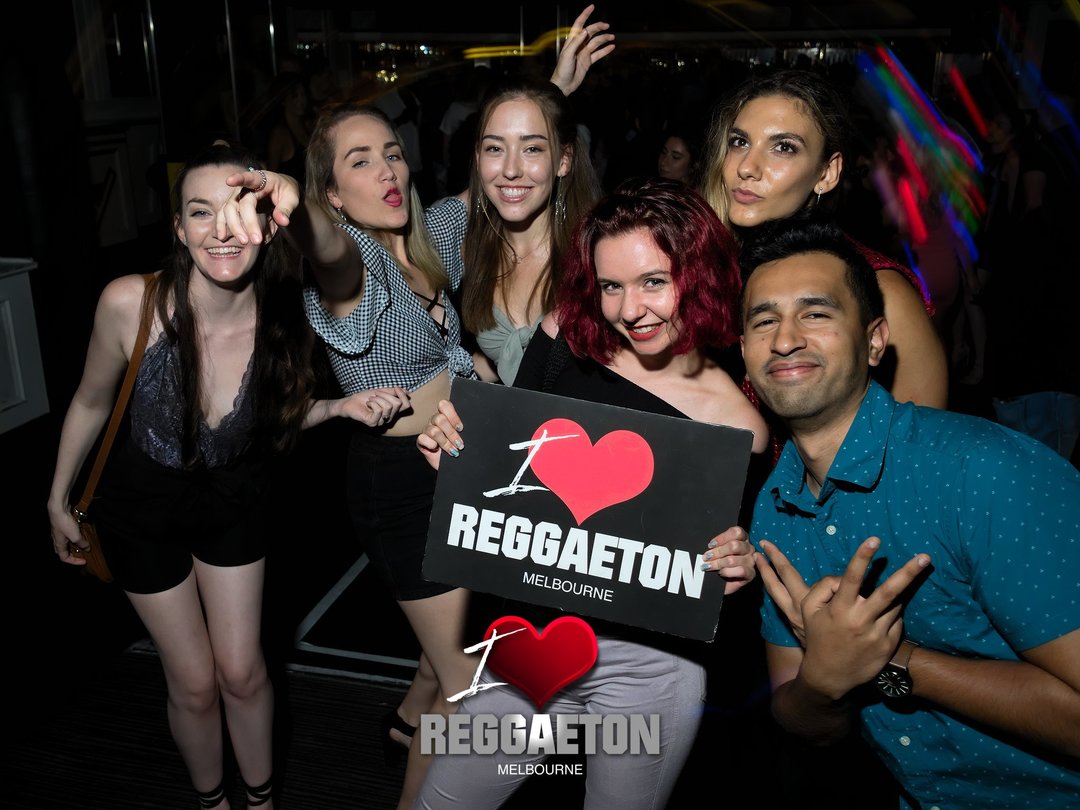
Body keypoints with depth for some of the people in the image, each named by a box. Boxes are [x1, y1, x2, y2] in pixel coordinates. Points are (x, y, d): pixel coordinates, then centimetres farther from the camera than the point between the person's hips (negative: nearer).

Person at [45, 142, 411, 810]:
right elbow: (92, 403, -9)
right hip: (144, 510, -1)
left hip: (233, 505, 1)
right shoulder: (131, 303, -29)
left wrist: (341, 406, -23)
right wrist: (59, 501, 3)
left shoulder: (283, 317, -24)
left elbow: (278, 412, -3)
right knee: (194, 683, 10)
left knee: (243, 673, 11)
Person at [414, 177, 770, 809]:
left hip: (649, 665, -3)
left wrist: (738, 569, -22)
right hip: (531, 639, 4)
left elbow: (732, 560, -1)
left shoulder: (738, 423, -13)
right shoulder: (565, 339, -6)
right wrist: (453, 458, -12)